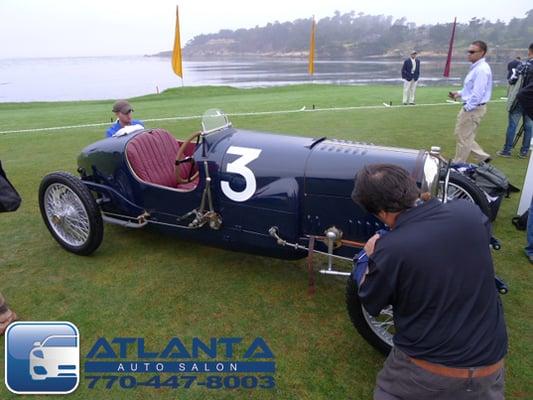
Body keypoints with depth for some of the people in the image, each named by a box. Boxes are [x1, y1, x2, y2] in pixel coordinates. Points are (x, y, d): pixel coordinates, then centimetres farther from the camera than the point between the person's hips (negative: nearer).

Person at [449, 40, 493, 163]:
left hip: (474, 108, -10)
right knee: (463, 135, 18)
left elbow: (477, 93, -23)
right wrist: (459, 93, 10)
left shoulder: (482, 69, -19)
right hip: (470, 107, 10)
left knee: (464, 138, 1)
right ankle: (483, 157, 25)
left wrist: (467, 108, -19)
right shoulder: (476, 67, 13)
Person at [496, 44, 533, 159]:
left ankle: (507, 150, 5)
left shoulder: (523, 65, -12)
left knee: (512, 125, 2)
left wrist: (513, 77, 10)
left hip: (519, 100, -4)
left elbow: (512, 80, -11)